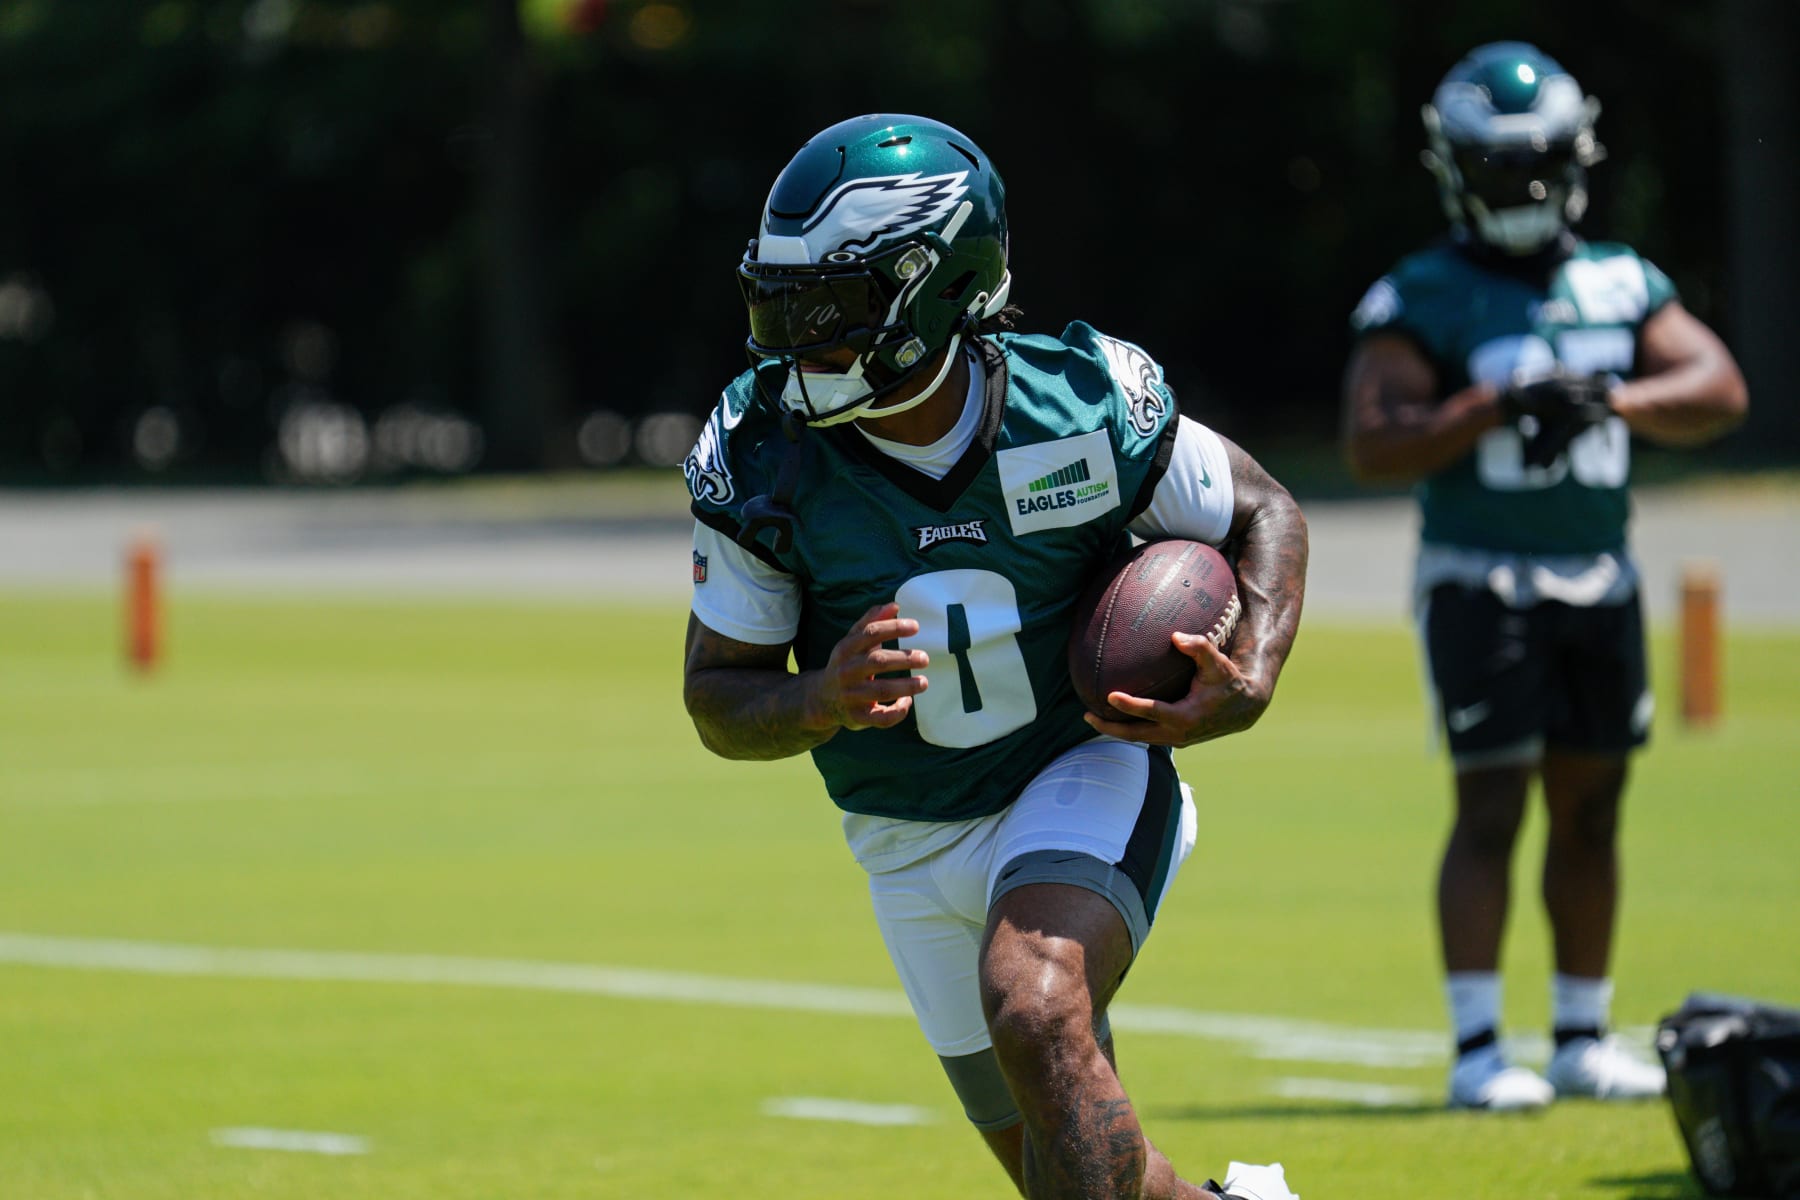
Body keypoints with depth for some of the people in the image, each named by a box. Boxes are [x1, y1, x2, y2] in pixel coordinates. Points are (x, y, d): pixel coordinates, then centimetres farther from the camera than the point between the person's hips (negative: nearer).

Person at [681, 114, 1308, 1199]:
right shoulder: (762, 459, -16)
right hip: (912, 845, 3)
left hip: (1089, 780, -3)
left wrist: (1248, 683, -21)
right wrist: (820, 704, -30)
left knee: (1032, 1011, -32)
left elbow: (1266, 517, -3)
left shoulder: (1079, 409, -20)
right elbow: (720, 699, -7)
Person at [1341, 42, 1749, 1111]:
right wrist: (1497, 408, -26)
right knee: (1492, 808, -9)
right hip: (1482, 582, -5)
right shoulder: (1421, 301, -6)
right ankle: (1477, 1050, -7)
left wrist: (1617, 400, -18)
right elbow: (1374, 445, -15)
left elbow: (1720, 390, -2)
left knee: (1590, 809, 10)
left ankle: (1584, 1039, 19)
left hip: (1601, 582, 5)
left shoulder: (1621, 286, 8)